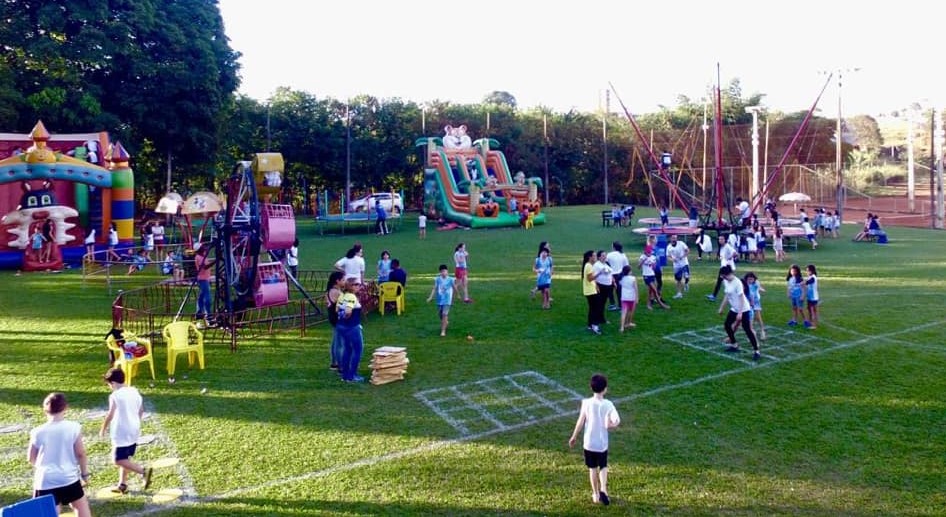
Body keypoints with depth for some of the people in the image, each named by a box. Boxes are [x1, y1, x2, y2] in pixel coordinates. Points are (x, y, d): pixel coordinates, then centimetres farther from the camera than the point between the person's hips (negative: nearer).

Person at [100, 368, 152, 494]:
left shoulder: (115, 396, -16)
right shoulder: (135, 391, 6)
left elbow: (110, 415, -17)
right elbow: (141, 410, 13)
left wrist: (103, 429, -3)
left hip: (121, 433, -8)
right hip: (134, 432, 8)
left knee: (119, 460, -2)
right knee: (125, 459, 20)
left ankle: (143, 471, -18)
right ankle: (122, 484, 28)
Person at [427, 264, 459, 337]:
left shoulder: (451, 279, -8)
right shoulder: (437, 279, -2)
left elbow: (455, 288, 6)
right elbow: (434, 289, -2)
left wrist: (458, 295, 18)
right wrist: (430, 297, -10)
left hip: (447, 300, -3)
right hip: (439, 300, 3)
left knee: (444, 315, -13)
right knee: (441, 315, 14)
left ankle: (443, 331, -8)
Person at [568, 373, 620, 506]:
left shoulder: (586, 403, -13)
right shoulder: (608, 404, -12)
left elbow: (581, 422, -7)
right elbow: (617, 421, -23)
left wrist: (574, 437, 4)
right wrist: (610, 425, 0)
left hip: (589, 442, 0)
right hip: (602, 443, 0)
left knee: (593, 468, 17)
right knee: (603, 467, 19)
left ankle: (596, 494, 24)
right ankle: (603, 489, -2)